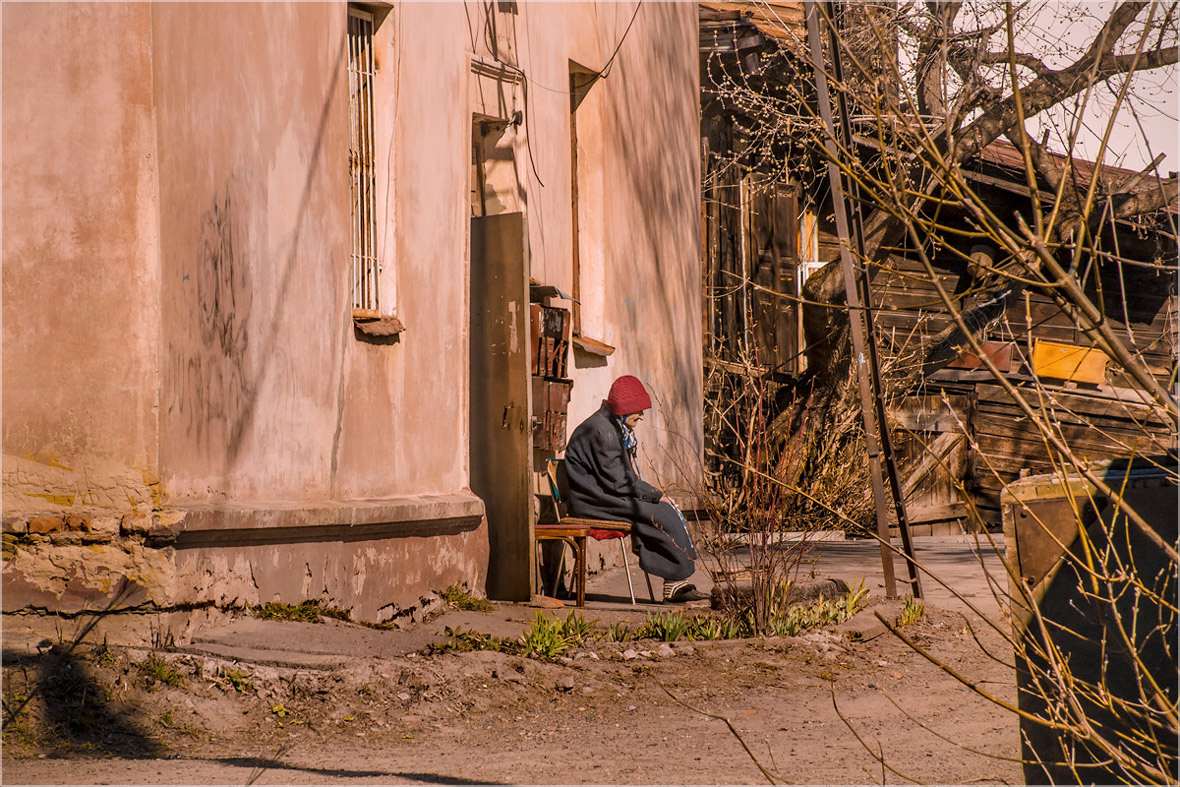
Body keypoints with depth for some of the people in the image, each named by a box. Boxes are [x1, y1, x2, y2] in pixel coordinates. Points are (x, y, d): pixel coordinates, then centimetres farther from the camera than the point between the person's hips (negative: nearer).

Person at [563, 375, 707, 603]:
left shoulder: (616, 428, 16)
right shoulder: (602, 431, -17)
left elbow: (628, 476, 18)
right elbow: (617, 482, -20)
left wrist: (655, 493, 3)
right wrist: (655, 496, -13)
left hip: (606, 495, 10)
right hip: (593, 500, -10)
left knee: (670, 510, -4)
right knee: (661, 514, -19)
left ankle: (675, 584, -11)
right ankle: (677, 580, -9)